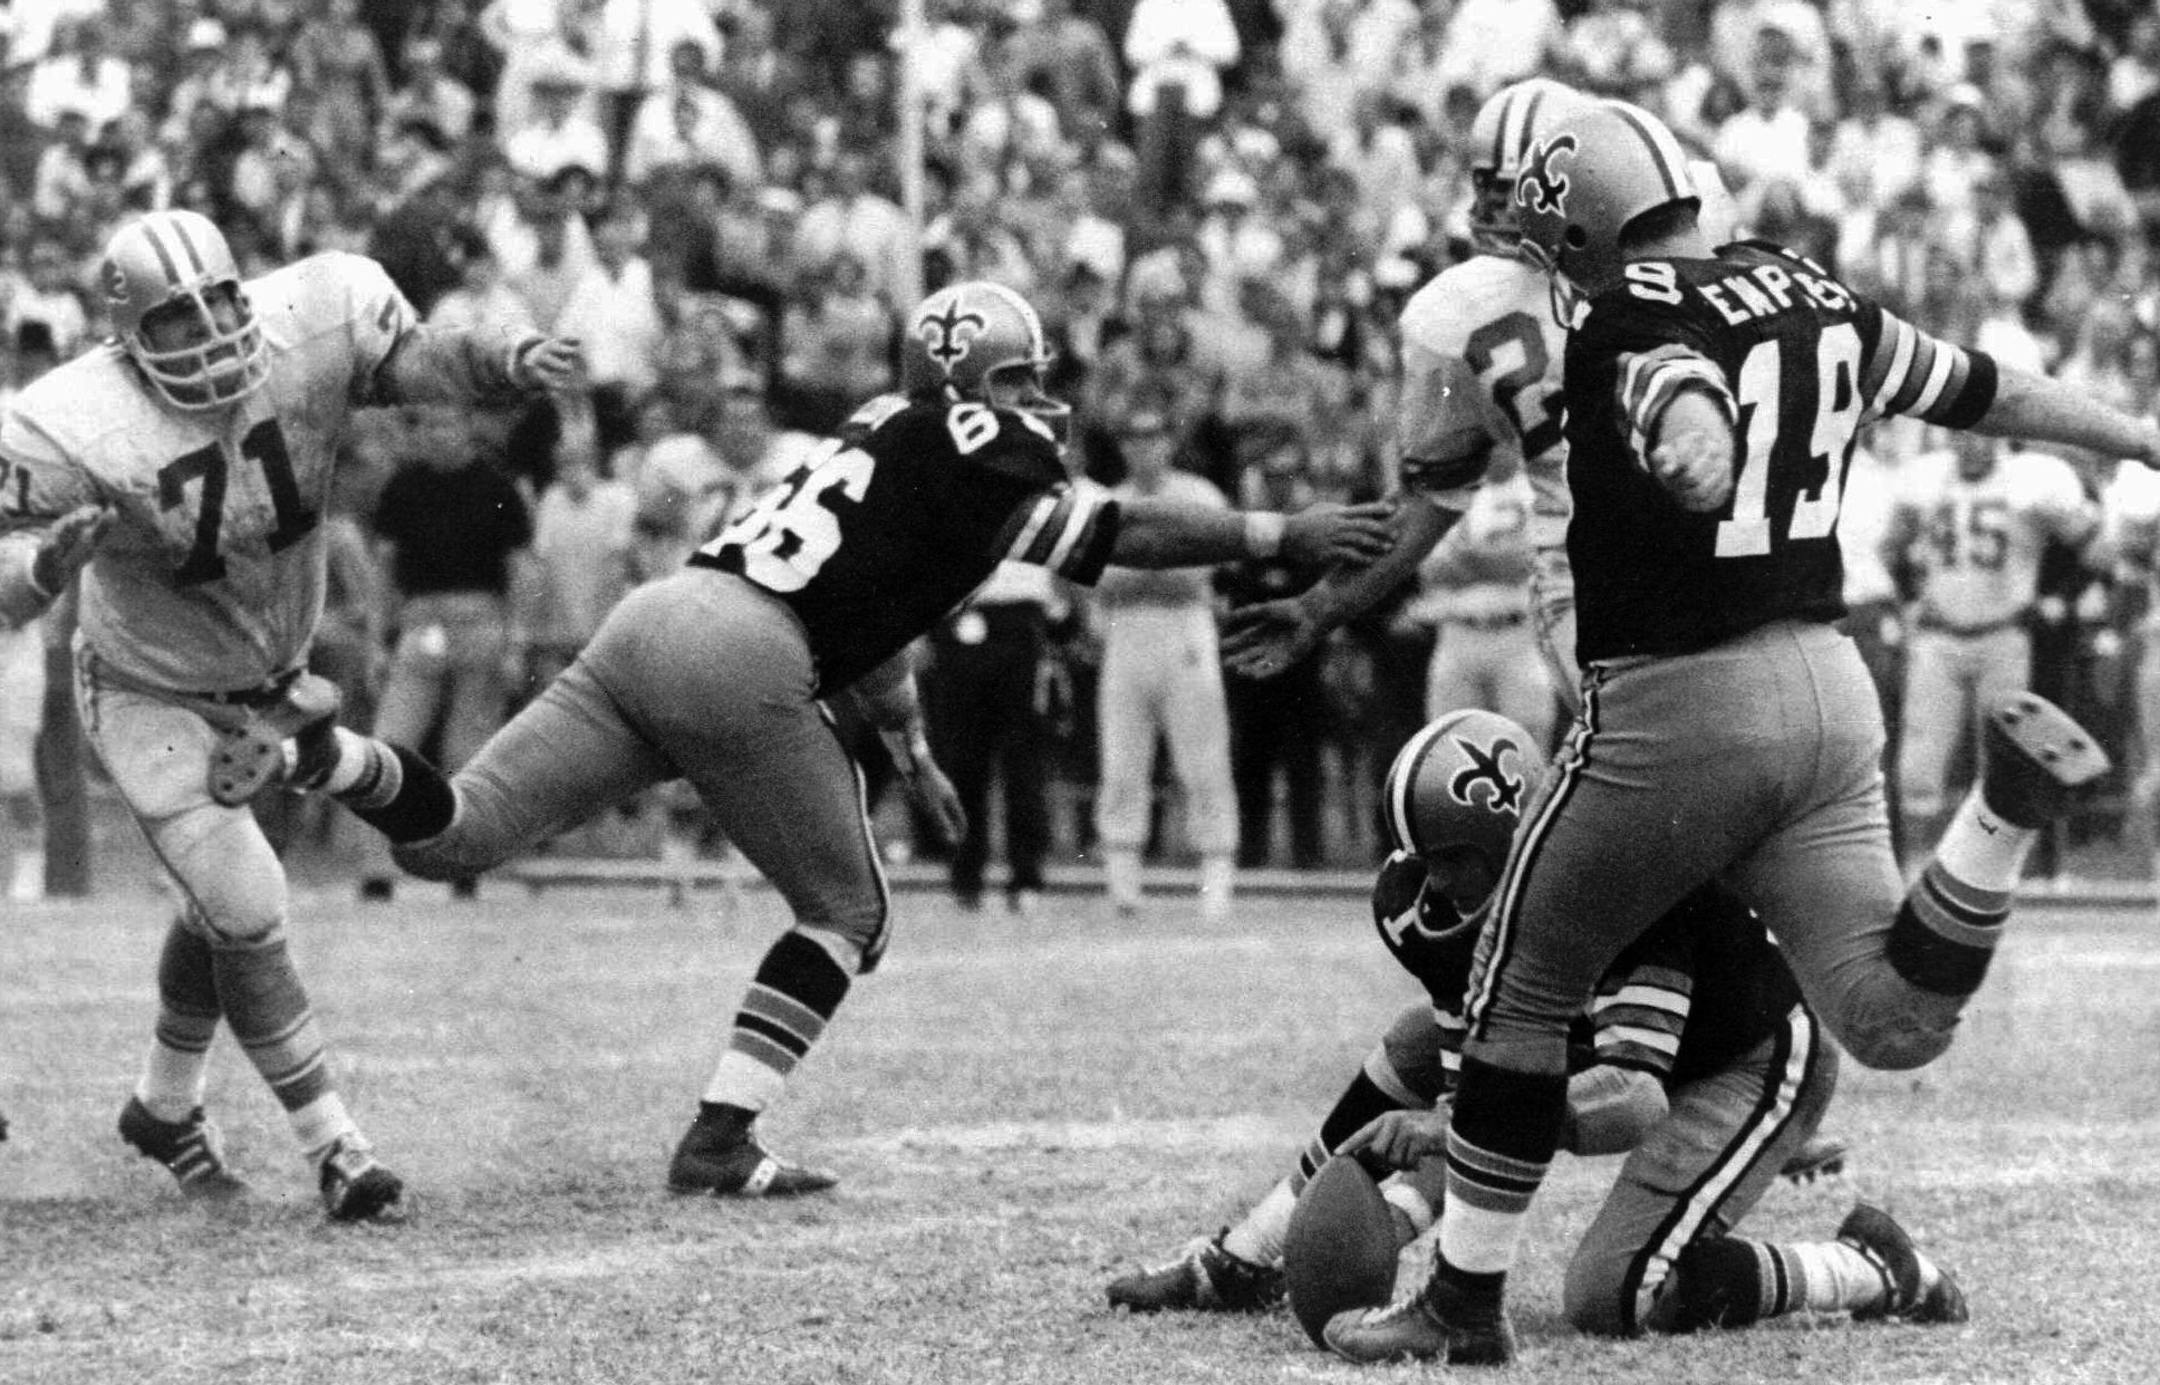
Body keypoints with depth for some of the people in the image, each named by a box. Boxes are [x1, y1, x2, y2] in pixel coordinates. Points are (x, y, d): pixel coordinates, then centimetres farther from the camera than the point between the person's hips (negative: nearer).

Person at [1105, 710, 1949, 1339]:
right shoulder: (1434, 910, -14)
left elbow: (1634, 1096, -43)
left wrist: (1453, 1128, -50)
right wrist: (1392, 1217, -27)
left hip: (1754, 1061, -8)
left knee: (1611, 1299, -21)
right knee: (1418, 1047, 2)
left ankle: (1875, 1273, -3)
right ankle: (1239, 1267, 12)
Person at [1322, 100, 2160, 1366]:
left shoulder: (1634, 322, -11)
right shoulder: (1814, 298, 10)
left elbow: (1689, 407, -34)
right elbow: (1976, 389, 22)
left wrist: (1697, 461, -55)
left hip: (1676, 708, -6)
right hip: (1829, 690, 6)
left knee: (1525, 998, 11)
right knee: (1900, 1021, 3)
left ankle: (1466, 1301, 17)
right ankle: (2011, 801, -18)